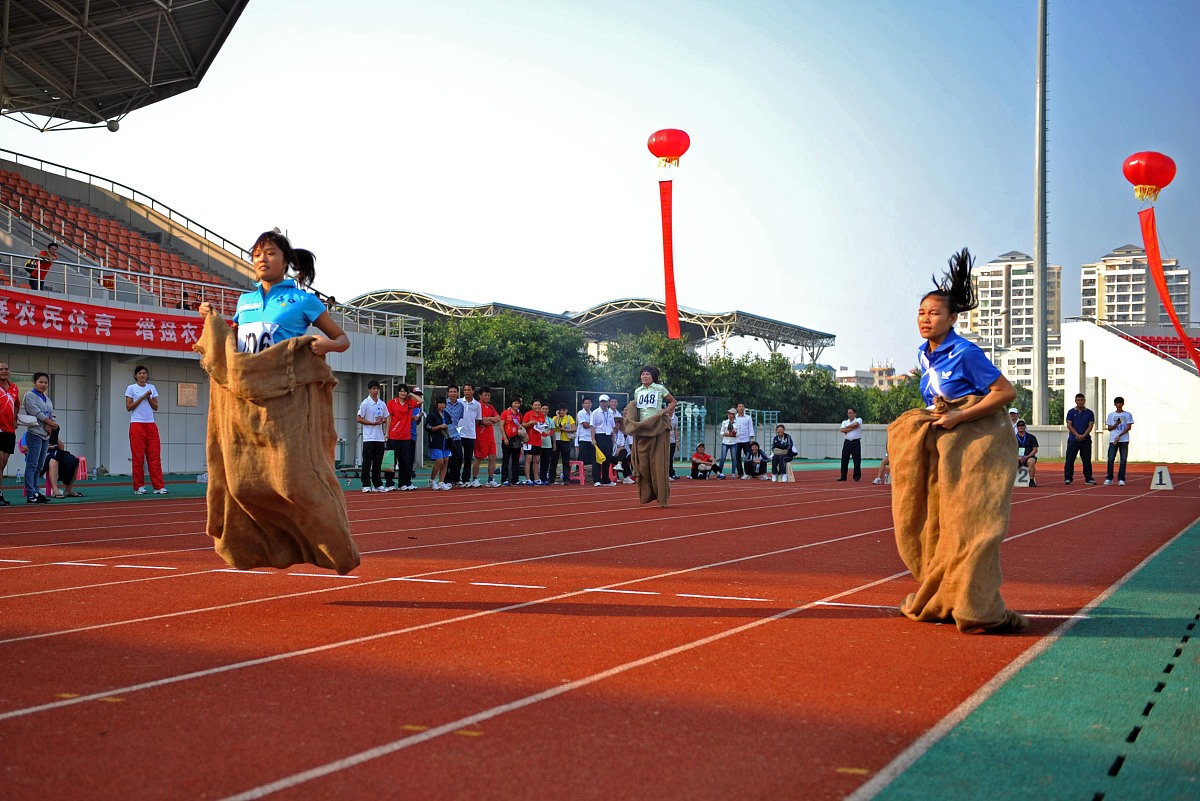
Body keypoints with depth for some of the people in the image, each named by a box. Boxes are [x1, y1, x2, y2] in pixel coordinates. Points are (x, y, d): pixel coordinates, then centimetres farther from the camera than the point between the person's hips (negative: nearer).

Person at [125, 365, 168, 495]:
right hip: (137, 425, -4)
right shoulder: (131, 388, 1)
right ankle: (139, 487, 5)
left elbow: (156, 407, 9)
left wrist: (149, 398, -7)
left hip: (151, 425, 4)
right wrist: (142, 397, -12)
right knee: (138, 457, -2)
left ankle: (159, 486, -3)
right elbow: (128, 407, -6)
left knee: (155, 456, -2)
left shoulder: (152, 388, 11)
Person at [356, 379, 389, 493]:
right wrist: (373, 423, -14)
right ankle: (366, 485, 2)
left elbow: (386, 419, 18)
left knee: (378, 462, 8)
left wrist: (383, 420, -5)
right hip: (369, 438, -5)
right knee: (367, 463, -2)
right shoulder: (365, 403, -4)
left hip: (380, 438, 5)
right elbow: (359, 419, -7)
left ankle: (378, 484, 13)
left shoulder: (382, 404, 12)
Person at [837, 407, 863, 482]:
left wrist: (847, 427, -4)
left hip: (856, 442, -3)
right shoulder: (844, 422, 13)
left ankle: (857, 476, 4)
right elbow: (842, 430, -6)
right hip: (847, 442, 3)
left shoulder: (858, 420, 6)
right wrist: (853, 427, -8)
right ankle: (843, 477, 7)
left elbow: (856, 424, -18)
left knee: (857, 460, -4)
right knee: (844, 460, 2)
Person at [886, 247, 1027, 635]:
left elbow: (1006, 392, -17)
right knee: (934, 522, 9)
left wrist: (957, 417, -19)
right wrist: (934, 416, 3)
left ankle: (978, 610, -5)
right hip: (942, 445, 8)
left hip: (977, 442, -8)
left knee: (967, 525, -9)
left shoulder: (965, 352, -16)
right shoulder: (924, 355, 8)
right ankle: (937, 601, 19)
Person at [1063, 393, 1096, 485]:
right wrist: (1077, 435, -14)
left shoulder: (1089, 413, 7)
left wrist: (1084, 435, -14)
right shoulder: (1071, 412, 4)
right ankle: (1068, 478, -1)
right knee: (1070, 460, -4)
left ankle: (1088, 478, 10)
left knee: (1087, 460, 4)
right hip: (1073, 439, -1)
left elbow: (1090, 426, 1)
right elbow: (1069, 425, -3)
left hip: (1086, 439, 1)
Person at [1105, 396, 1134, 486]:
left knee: (1123, 460, -3)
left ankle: (1121, 479, 0)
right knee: (1110, 459, -6)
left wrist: (1119, 436, -10)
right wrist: (1116, 424, -10)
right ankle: (1109, 479, 0)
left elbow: (1129, 427, 0)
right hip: (1113, 440, 1)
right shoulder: (1111, 415, 11)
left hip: (1124, 440, -1)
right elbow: (1109, 428, 10)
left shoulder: (1127, 414, 7)